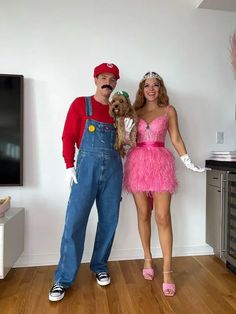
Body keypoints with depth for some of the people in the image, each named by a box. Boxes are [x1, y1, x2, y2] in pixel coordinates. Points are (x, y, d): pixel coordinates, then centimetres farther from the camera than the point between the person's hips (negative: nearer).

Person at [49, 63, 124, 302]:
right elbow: (68, 136, 0)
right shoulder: (80, 104, 6)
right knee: (75, 221, -6)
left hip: (113, 167, 4)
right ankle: (63, 279, 8)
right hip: (87, 165, -3)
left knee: (109, 220, 7)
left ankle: (100, 266, 26)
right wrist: (69, 166, -8)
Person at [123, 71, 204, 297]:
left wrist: (188, 162, 1)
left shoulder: (168, 110, 8)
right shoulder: (134, 111, 12)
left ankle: (167, 271, 2)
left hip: (161, 164, -2)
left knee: (163, 216, -7)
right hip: (138, 163, 2)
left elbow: (176, 139, 7)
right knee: (143, 214, 7)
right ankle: (148, 259, 23)